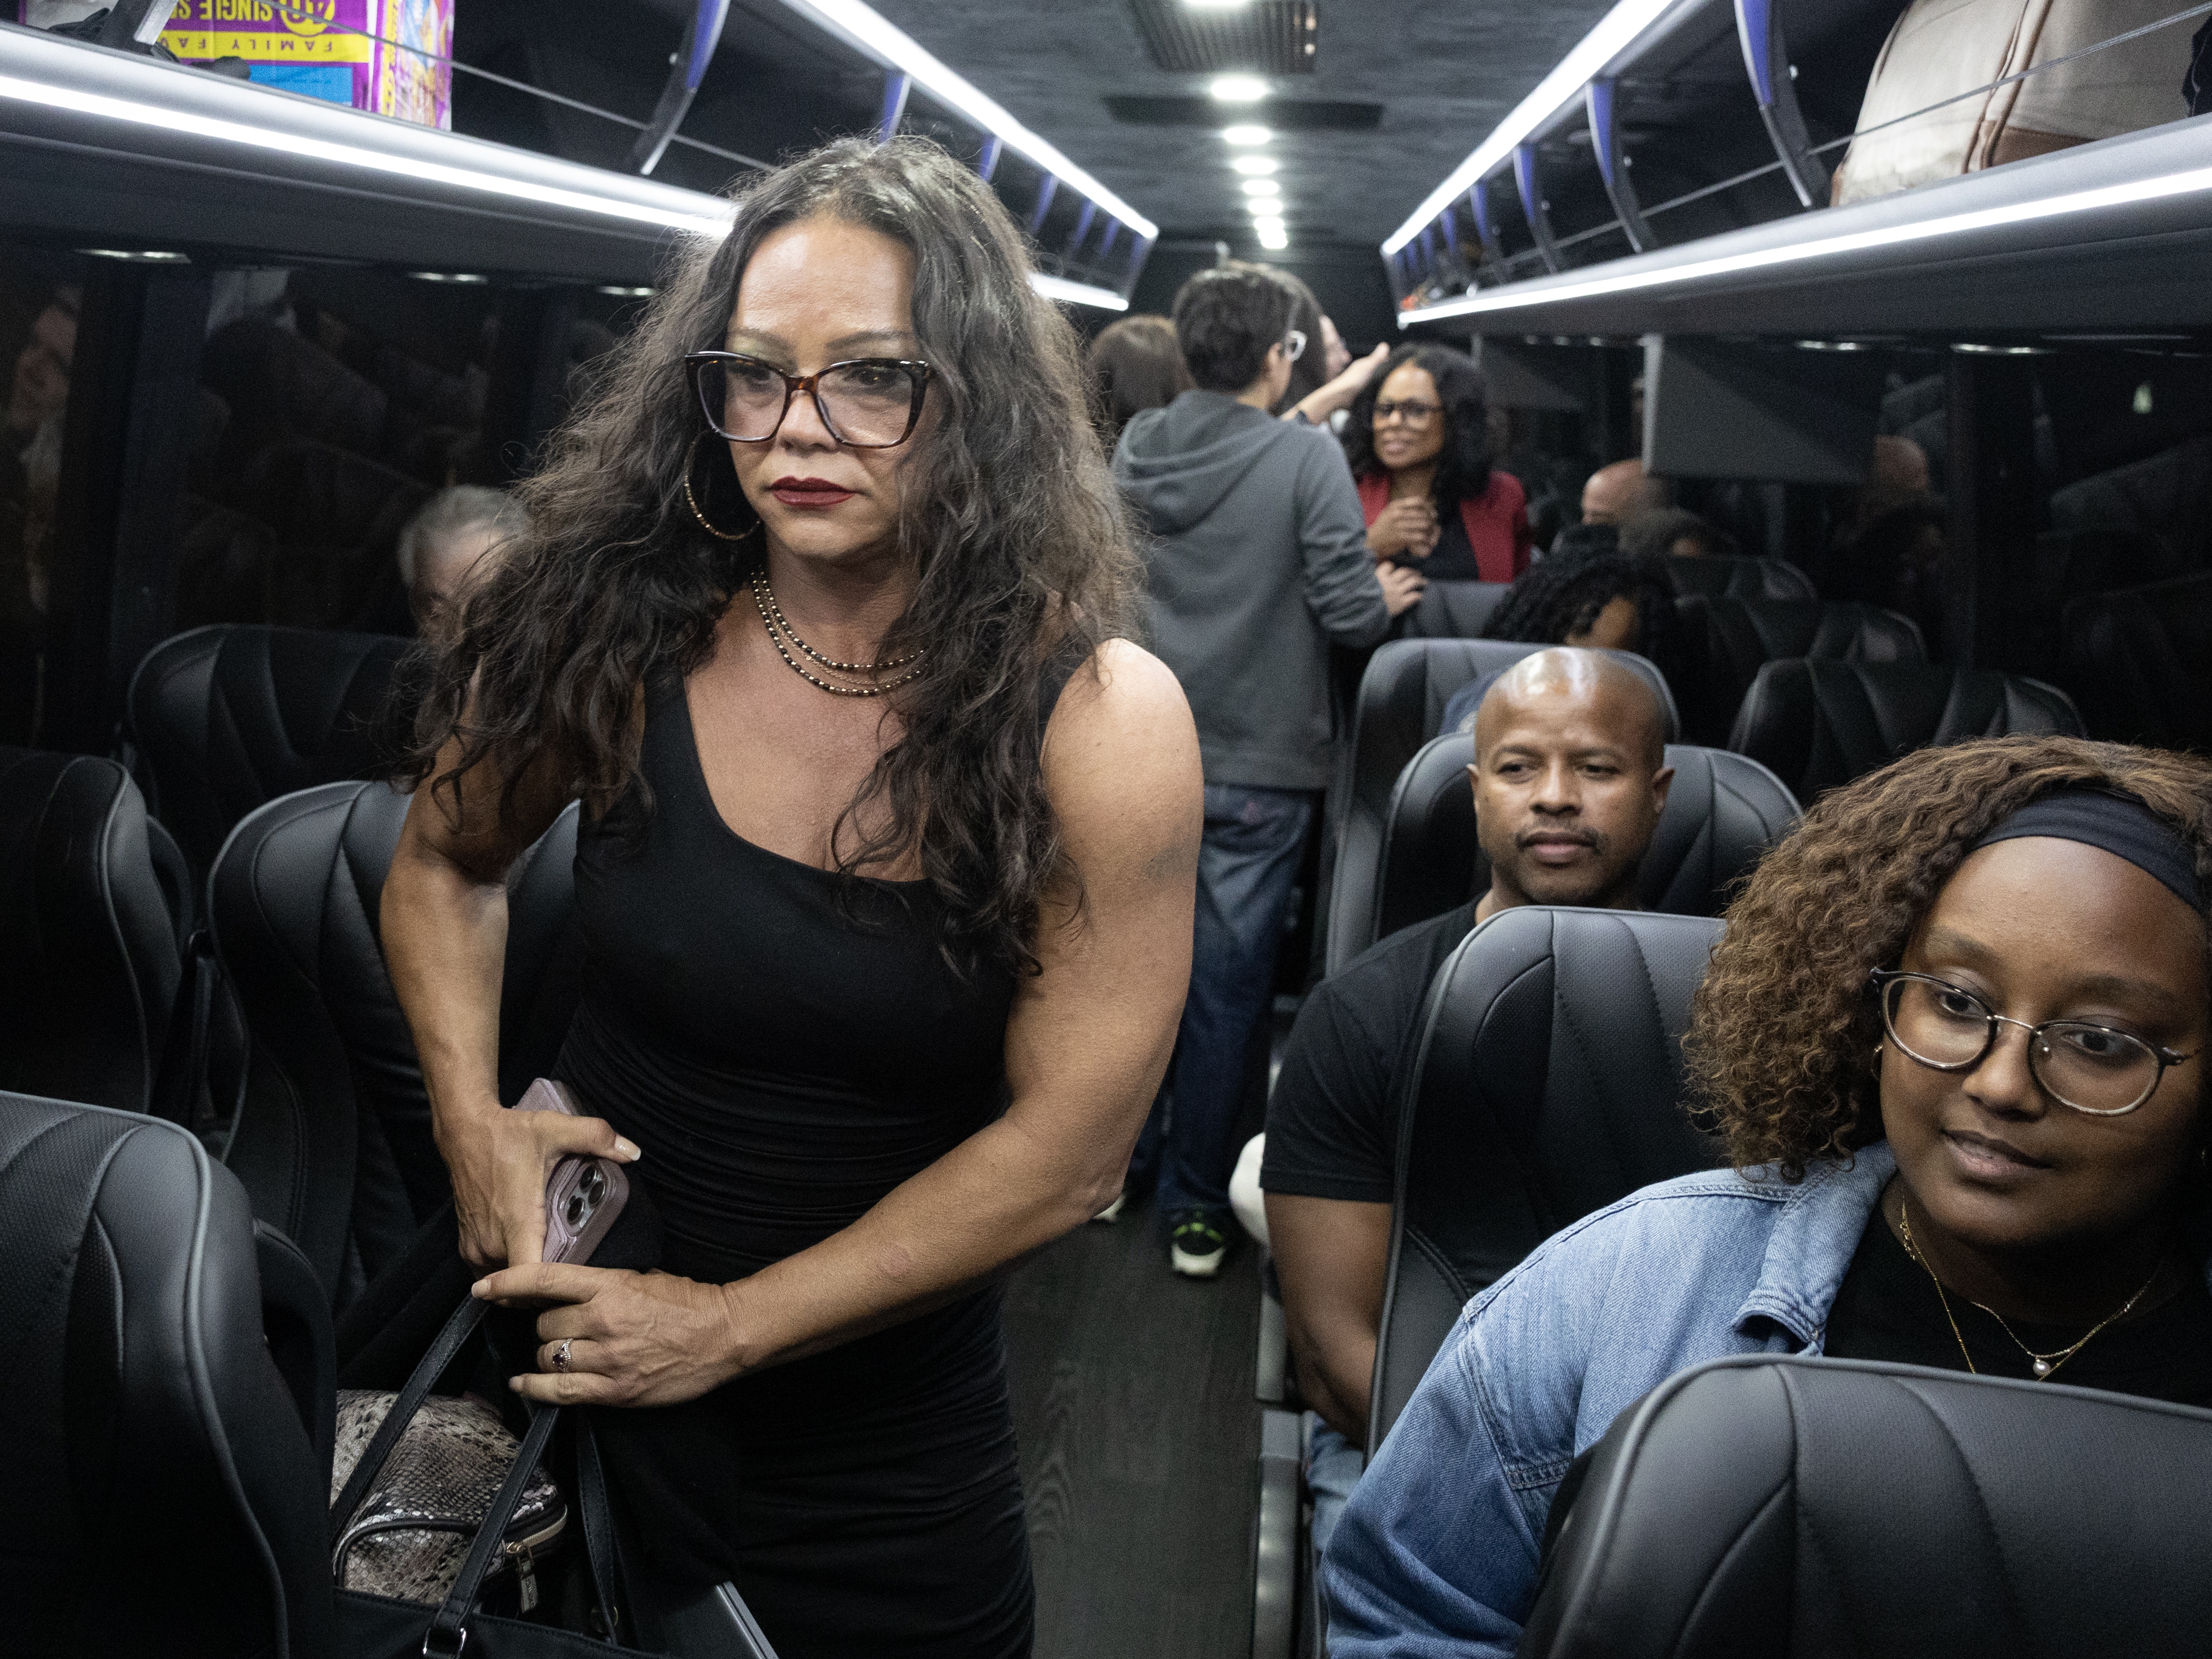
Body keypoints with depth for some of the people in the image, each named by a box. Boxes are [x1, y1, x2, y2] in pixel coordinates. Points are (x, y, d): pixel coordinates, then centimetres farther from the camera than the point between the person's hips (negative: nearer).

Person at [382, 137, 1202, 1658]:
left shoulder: (1100, 721, -19)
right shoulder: (614, 636, -13)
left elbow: (1068, 1147, -18)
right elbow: (446, 863, 6)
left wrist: (734, 1324, -16)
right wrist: (471, 1116, -10)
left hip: (887, 1426, -1)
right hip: (570, 1338, 2)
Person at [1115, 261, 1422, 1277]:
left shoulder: (1136, 450, 2)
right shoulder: (1309, 458, -13)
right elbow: (1350, 612, -17)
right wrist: (1387, 598, 6)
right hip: (1255, 772, -4)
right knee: (1225, 986, 5)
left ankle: (1120, 1160, 32)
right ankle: (1195, 1206, 16)